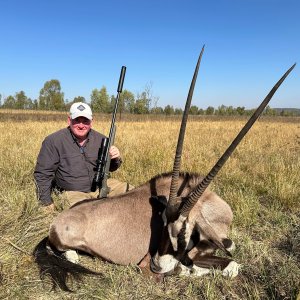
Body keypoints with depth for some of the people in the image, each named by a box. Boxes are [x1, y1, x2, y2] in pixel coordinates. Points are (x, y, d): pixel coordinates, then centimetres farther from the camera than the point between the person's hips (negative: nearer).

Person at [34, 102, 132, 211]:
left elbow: (110, 168, 12)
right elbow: (42, 174, -5)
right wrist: (47, 203, -5)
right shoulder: (53, 141, -11)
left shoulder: (100, 139, 1)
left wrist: (115, 159, -12)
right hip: (74, 192, -4)